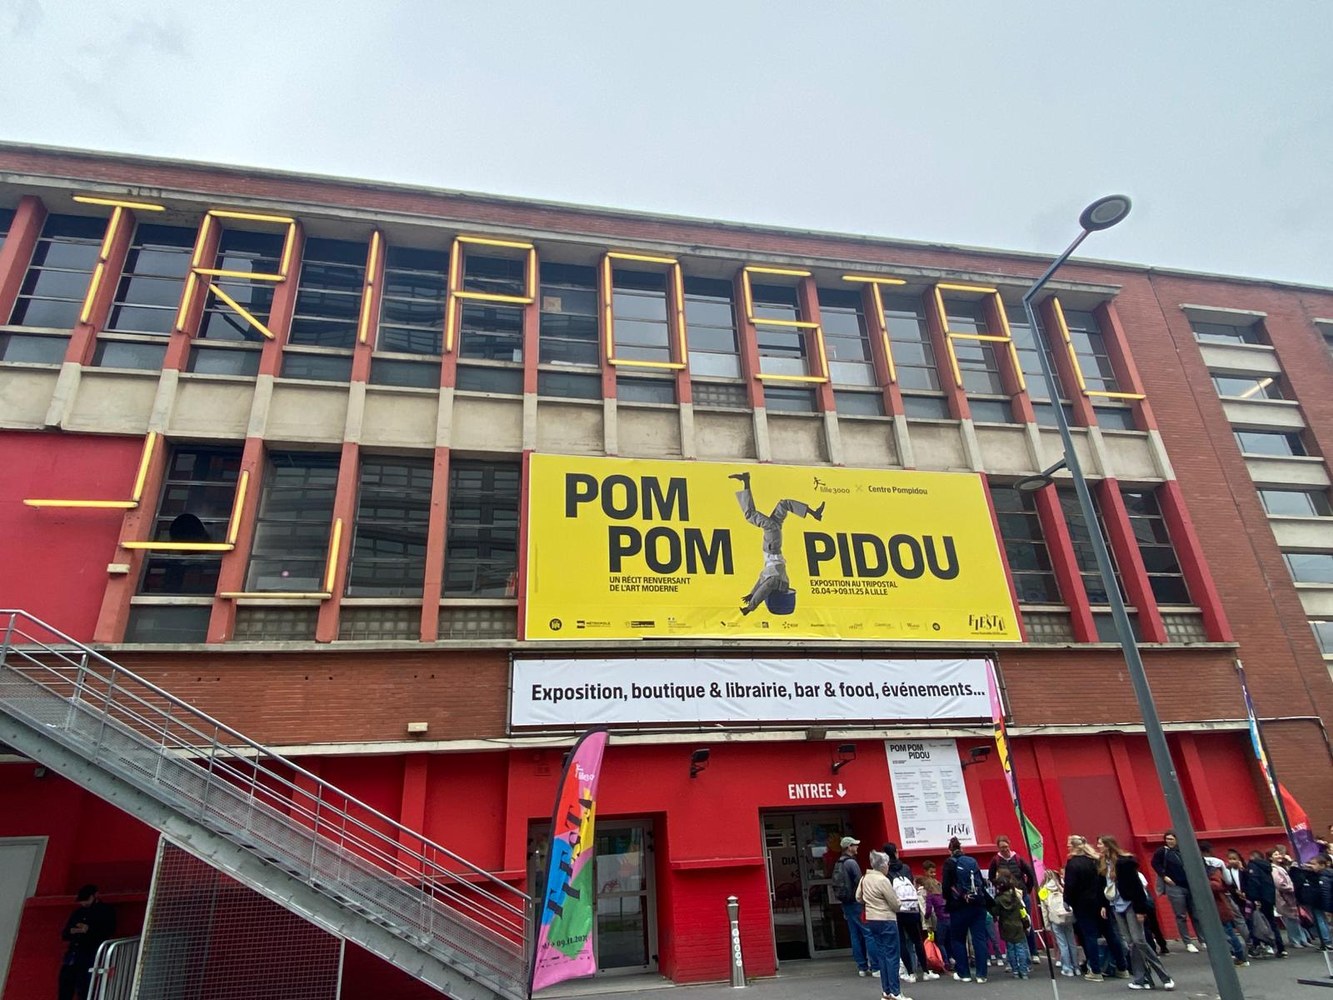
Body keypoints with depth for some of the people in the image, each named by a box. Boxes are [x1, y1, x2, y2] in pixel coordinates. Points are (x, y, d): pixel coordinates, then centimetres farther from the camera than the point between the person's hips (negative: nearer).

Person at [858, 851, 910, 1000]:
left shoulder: (865, 879, 5)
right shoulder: (883, 880, -19)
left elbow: (858, 898, 13)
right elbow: (895, 904, -12)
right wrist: (899, 905, 9)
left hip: (871, 920, 8)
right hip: (886, 921, -8)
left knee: (882, 955, 13)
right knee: (892, 955, -1)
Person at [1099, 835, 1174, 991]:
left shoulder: (1124, 861, -15)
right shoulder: (1104, 864, 7)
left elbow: (1136, 886, -16)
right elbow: (1105, 886, 12)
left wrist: (1140, 909, -18)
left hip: (1130, 905, -7)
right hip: (1117, 907, 7)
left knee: (1138, 941, -9)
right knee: (1130, 943, 5)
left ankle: (1165, 977, 3)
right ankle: (1142, 978, 9)